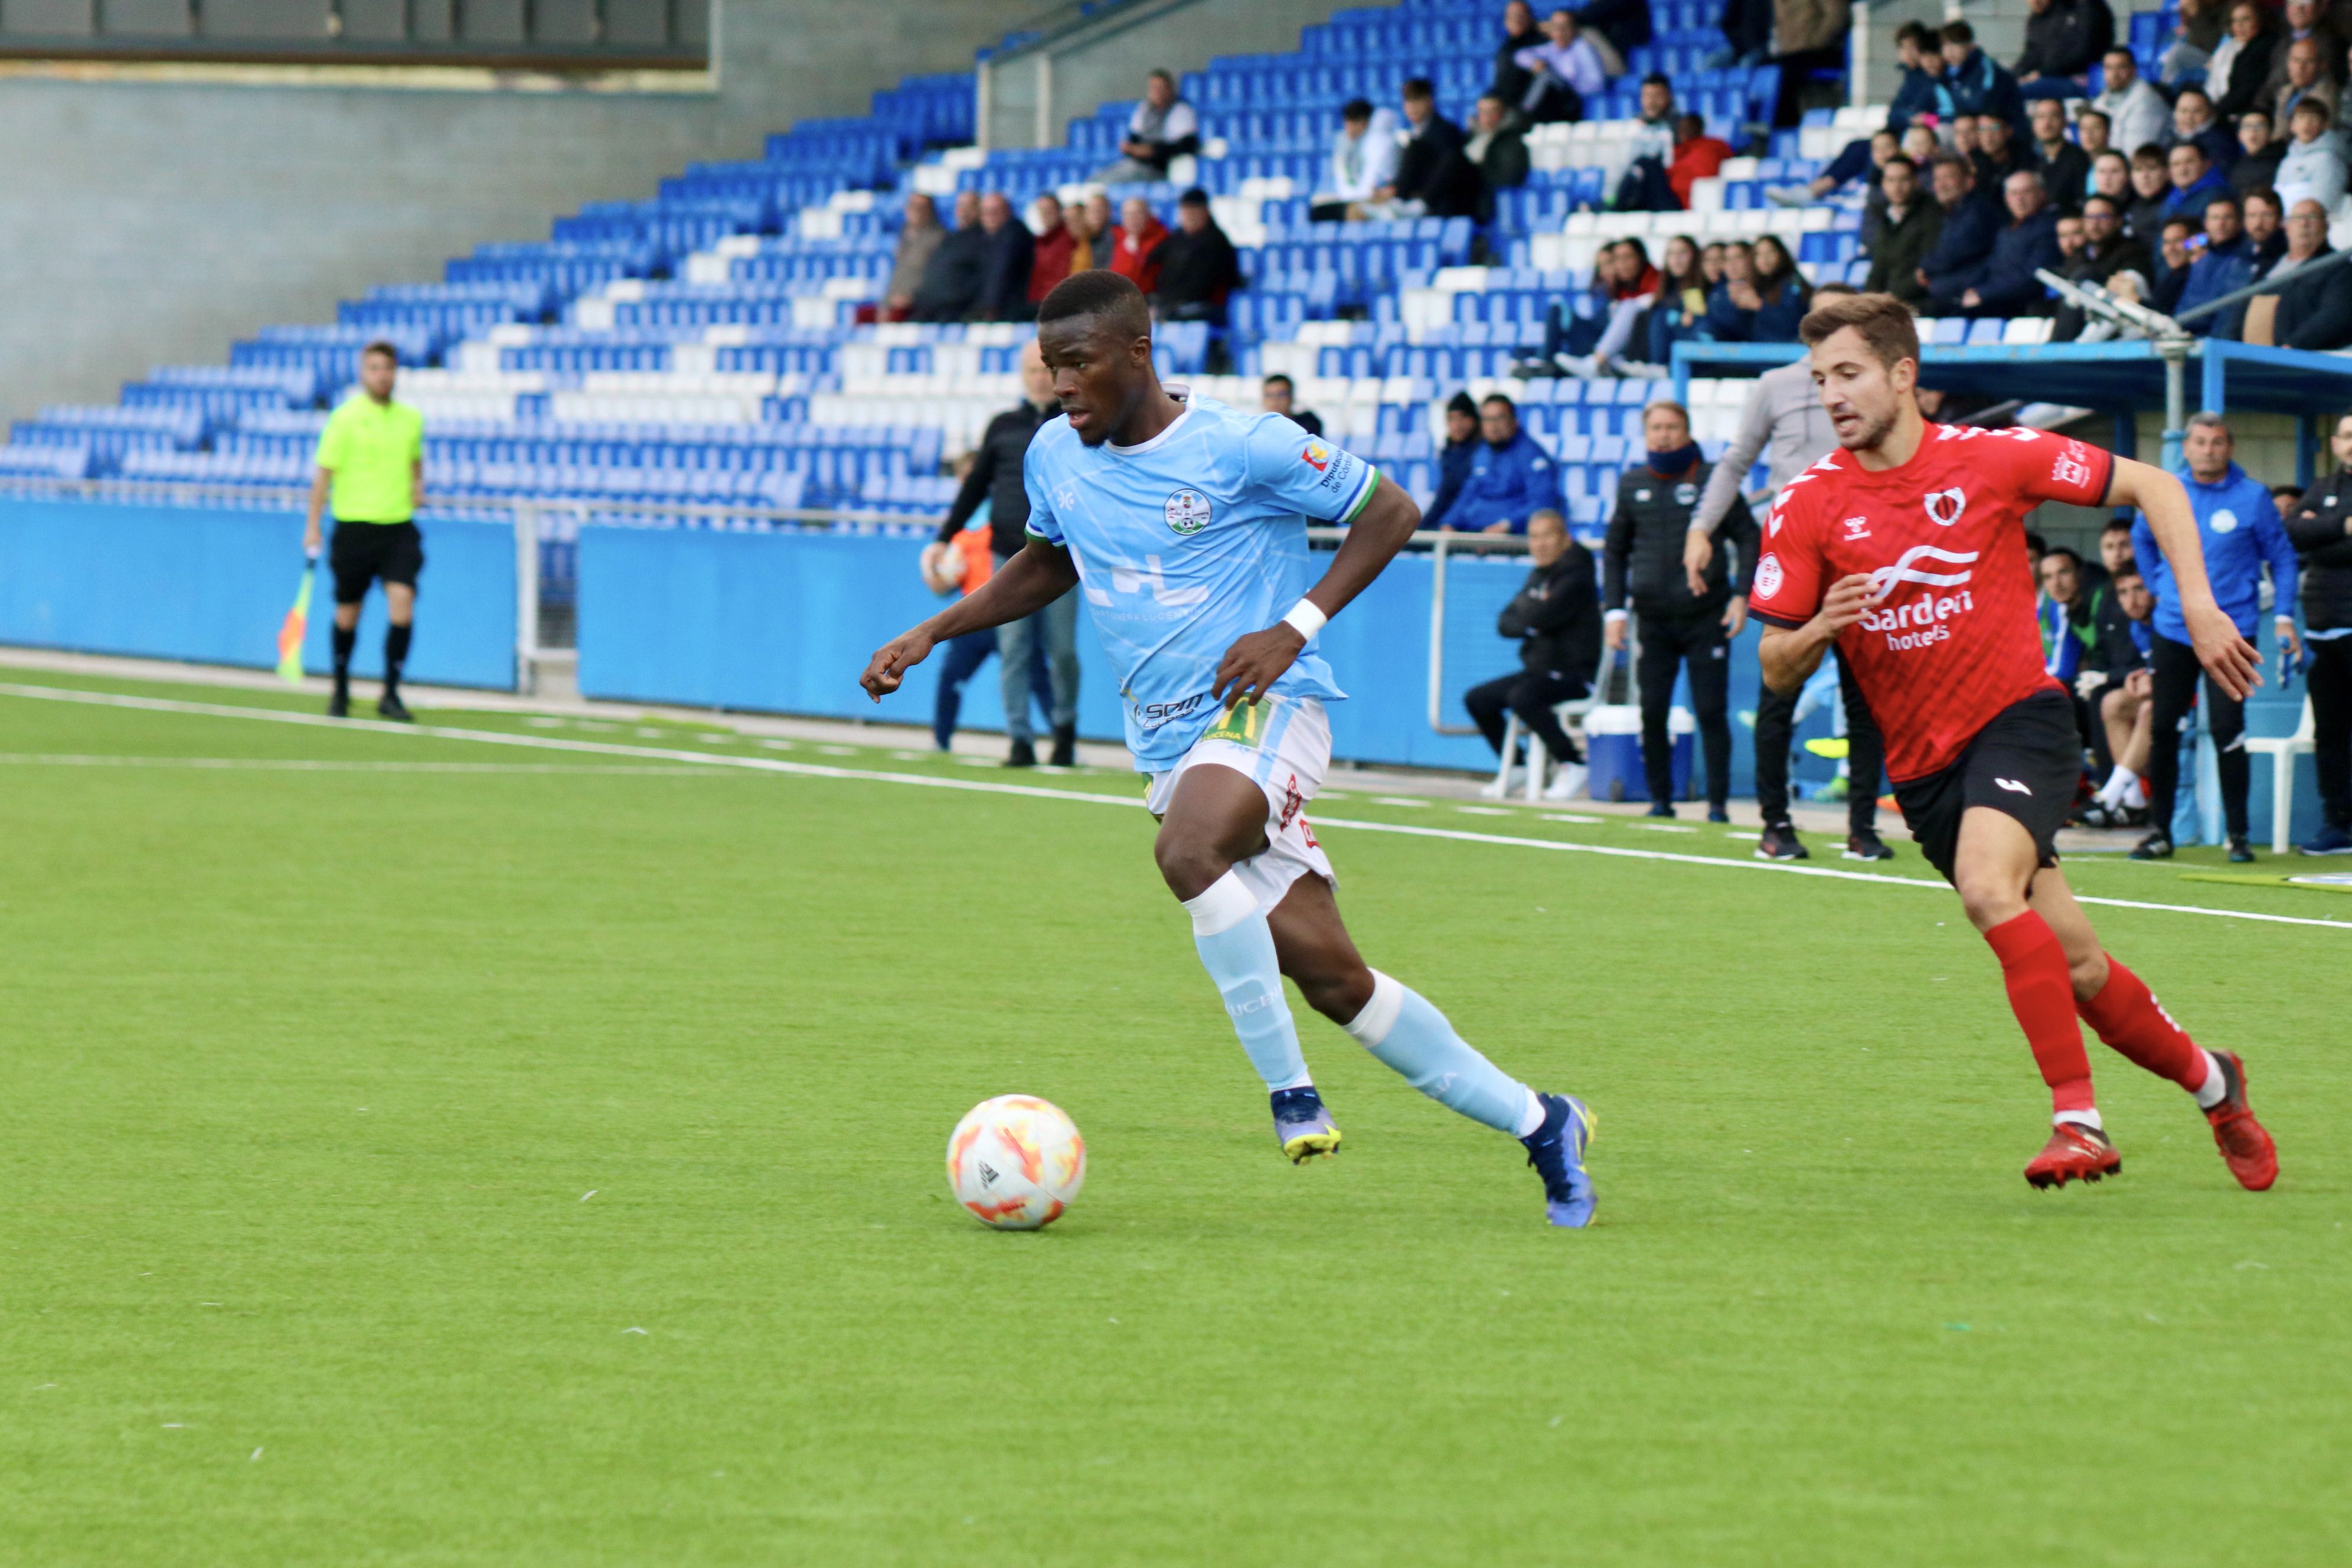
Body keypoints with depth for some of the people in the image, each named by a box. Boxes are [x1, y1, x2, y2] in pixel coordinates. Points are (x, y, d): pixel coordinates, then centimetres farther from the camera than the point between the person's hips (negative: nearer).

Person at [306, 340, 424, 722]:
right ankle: (341, 689, 30)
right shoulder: (345, 418, -6)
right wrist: (312, 526, -6)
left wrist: (417, 486, 6)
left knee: (402, 602, -15)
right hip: (354, 527, -2)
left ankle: (391, 694, -8)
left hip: (399, 527, 2)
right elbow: (324, 472, -4)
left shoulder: (411, 418, 8)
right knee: (348, 612, 8)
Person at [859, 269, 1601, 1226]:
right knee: (1328, 975, -1)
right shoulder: (1056, 457, 7)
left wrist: (1296, 626, -14)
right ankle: (1535, 1123, 10)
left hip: (1265, 709, -6)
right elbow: (1047, 566, 27)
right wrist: (932, 633, 16)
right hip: (1170, 741, 6)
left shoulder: (1241, 447, -11)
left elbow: (1388, 511, -4)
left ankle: (1291, 1092, -26)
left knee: (1188, 851, -37)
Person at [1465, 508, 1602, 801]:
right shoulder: (1538, 576, 13)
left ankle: (1573, 766, -20)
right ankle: (1514, 768, 15)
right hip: (1539, 671, 9)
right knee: (1477, 699, 6)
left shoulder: (1576, 576, -13)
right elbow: (1505, 624, 10)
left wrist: (1524, 608, -4)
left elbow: (1543, 615, -26)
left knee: (1522, 697, -33)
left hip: (1575, 673, -9)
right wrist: (1530, 626, -12)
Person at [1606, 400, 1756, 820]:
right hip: (1653, 620, 3)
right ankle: (1660, 799, 9)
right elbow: (1615, 551, 18)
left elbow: (1748, 538, 4)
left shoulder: (1711, 480, 3)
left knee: (1711, 711, -5)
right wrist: (1614, 609, 8)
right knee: (1652, 711, -2)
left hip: (1706, 616, -3)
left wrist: (1741, 595, -8)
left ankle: (1718, 802, 0)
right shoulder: (1632, 485, 12)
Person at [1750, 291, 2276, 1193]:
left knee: (1988, 888, -31)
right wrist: (1820, 630, -23)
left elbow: (2150, 486, 3)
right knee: (2074, 966, 4)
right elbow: (1776, 671, -1)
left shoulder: (1991, 458, -7)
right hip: (1923, 762, 3)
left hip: (2019, 714, -3)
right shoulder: (1807, 508, -3)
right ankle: (2209, 1083, 30)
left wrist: (2199, 609, -5)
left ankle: (2078, 1118, -28)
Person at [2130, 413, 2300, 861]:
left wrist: (2284, 616, -3)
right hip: (2173, 633, 3)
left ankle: (2238, 835, 0)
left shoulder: (2253, 498, -2)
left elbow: (2282, 557, 5)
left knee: (2227, 731, -9)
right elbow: (2141, 539, 25)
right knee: (2163, 729, 1)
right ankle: (2159, 831, 10)